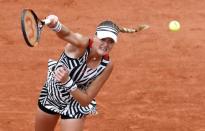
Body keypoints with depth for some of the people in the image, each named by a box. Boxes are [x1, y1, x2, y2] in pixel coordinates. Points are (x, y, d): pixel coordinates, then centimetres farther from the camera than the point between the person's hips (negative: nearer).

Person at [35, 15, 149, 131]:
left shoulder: (107, 65, -25)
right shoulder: (82, 44, -31)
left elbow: (86, 100, -25)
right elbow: (66, 34, -57)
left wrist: (67, 82, -41)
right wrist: (55, 25, -80)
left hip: (75, 105, 0)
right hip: (50, 95, 0)